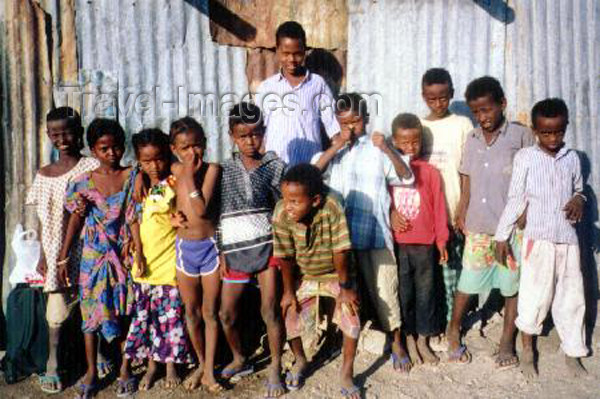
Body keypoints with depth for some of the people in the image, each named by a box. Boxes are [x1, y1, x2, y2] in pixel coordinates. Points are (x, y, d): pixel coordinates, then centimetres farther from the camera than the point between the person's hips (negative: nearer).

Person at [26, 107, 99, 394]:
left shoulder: (91, 166, -4)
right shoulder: (44, 175, 8)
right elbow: (45, 222, 10)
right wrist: (43, 257, 7)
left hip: (86, 249, -2)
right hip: (58, 253, 3)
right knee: (57, 310, 6)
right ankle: (52, 364, 24)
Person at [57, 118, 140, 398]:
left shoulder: (131, 177, -4)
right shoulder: (84, 182, -1)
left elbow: (134, 218, -6)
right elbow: (75, 221, 4)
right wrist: (63, 258, 3)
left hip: (123, 256, -1)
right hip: (93, 256, 1)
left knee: (124, 312, 7)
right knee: (91, 311, 8)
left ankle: (125, 370, 22)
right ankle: (91, 371, 24)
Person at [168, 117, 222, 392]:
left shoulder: (211, 169, -13)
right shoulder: (174, 171, -3)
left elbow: (201, 209, -22)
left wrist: (189, 175, -20)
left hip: (209, 246, -3)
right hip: (184, 247, 3)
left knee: (210, 312, 8)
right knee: (191, 311, 14)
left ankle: (209, 370, 22)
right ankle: (201, 363, 34)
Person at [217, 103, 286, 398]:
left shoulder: (275, 166, 1)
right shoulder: (223, 170, 3)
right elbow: (217, 212, 4)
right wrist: (221, 252, -1)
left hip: (267, 245, -2)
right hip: (234, 250, 2)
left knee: (270, 310, 0)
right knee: (227, 313, 9)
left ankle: (275, 370, 18)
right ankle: (239, 360, 34)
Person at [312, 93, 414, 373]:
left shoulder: (377, 149, 1)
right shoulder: (331, 149, 8)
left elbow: (407, 178, -9)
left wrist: (387, 149, -22)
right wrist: (336, 147, -15)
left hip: (376, 231, -1)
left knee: (385, 289, 5)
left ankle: (396, 343, 21)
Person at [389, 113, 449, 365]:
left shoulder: (430, 172, -1)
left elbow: (439, 208, 2)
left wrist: (441, 241, 2)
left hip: (425, 244, 0)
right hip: (397, 244, 0)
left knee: (425, 292, 11)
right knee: (403, 294, 9)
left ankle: (423, 340, 27)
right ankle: (409, 340, 26)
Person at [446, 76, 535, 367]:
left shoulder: (521, 136, -4)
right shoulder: (472, 139, 7)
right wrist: (461, 213, 6)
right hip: (477, 226, 2)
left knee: (512, 284, 9)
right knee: (467, 280, 9)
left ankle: (507, 341, 26)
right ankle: (453, 331, 29)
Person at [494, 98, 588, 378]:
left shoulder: (572, 158, 6)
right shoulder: (525, 157, -5)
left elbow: (578, 189, 20)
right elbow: (515, 199, -2)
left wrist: (579, 199, -4)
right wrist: (501, 236, -3)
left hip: (568, 238, 4)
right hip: (538, 238, -4)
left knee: (571, 295, 11)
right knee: (535, 296, 2)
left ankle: (573, 352, 27)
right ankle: (527, 350, 21)